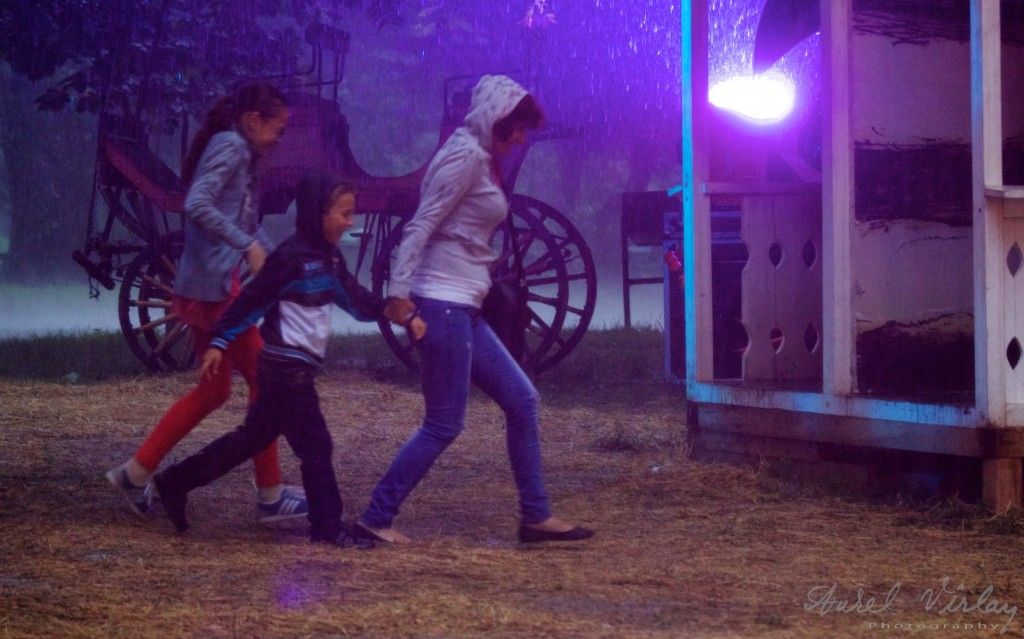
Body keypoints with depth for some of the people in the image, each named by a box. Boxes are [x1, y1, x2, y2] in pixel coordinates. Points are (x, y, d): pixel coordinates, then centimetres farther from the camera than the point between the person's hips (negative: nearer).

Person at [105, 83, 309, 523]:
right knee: (263, 380, -2)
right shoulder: (231, 147, -11)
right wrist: (249, 245, -24)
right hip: (215, 284, -10)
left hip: (208, 286, 10)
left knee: (214, 389, 16)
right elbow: (197, 205, -25)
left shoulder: (238, 153, 19)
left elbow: (247, 222, 23)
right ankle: (270, 496, 4)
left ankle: (135, 473, 17)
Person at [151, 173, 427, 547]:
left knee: (255, 436, 14)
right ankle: (328, 526, 3)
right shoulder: (292, 257, -15)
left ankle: (175, 482, 20)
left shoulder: (330, 259, 12)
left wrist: (405, 319, 9)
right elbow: (252, 301, -15)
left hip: (299, 366, 10)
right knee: (315, 446, -4)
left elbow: (357, 300, 17)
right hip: (286, 366, -10)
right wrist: (219, 343, -15)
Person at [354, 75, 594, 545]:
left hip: (464, 310, 10)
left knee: (522, 401, 11)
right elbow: (421, 224, -18)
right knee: (444, 425, -7)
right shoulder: (466, 156, -11)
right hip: (443, 303, -10)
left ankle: (536, 517, 16)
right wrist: (398, 290, -24)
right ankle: (374, 520, -2)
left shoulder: (483, 161, 19)